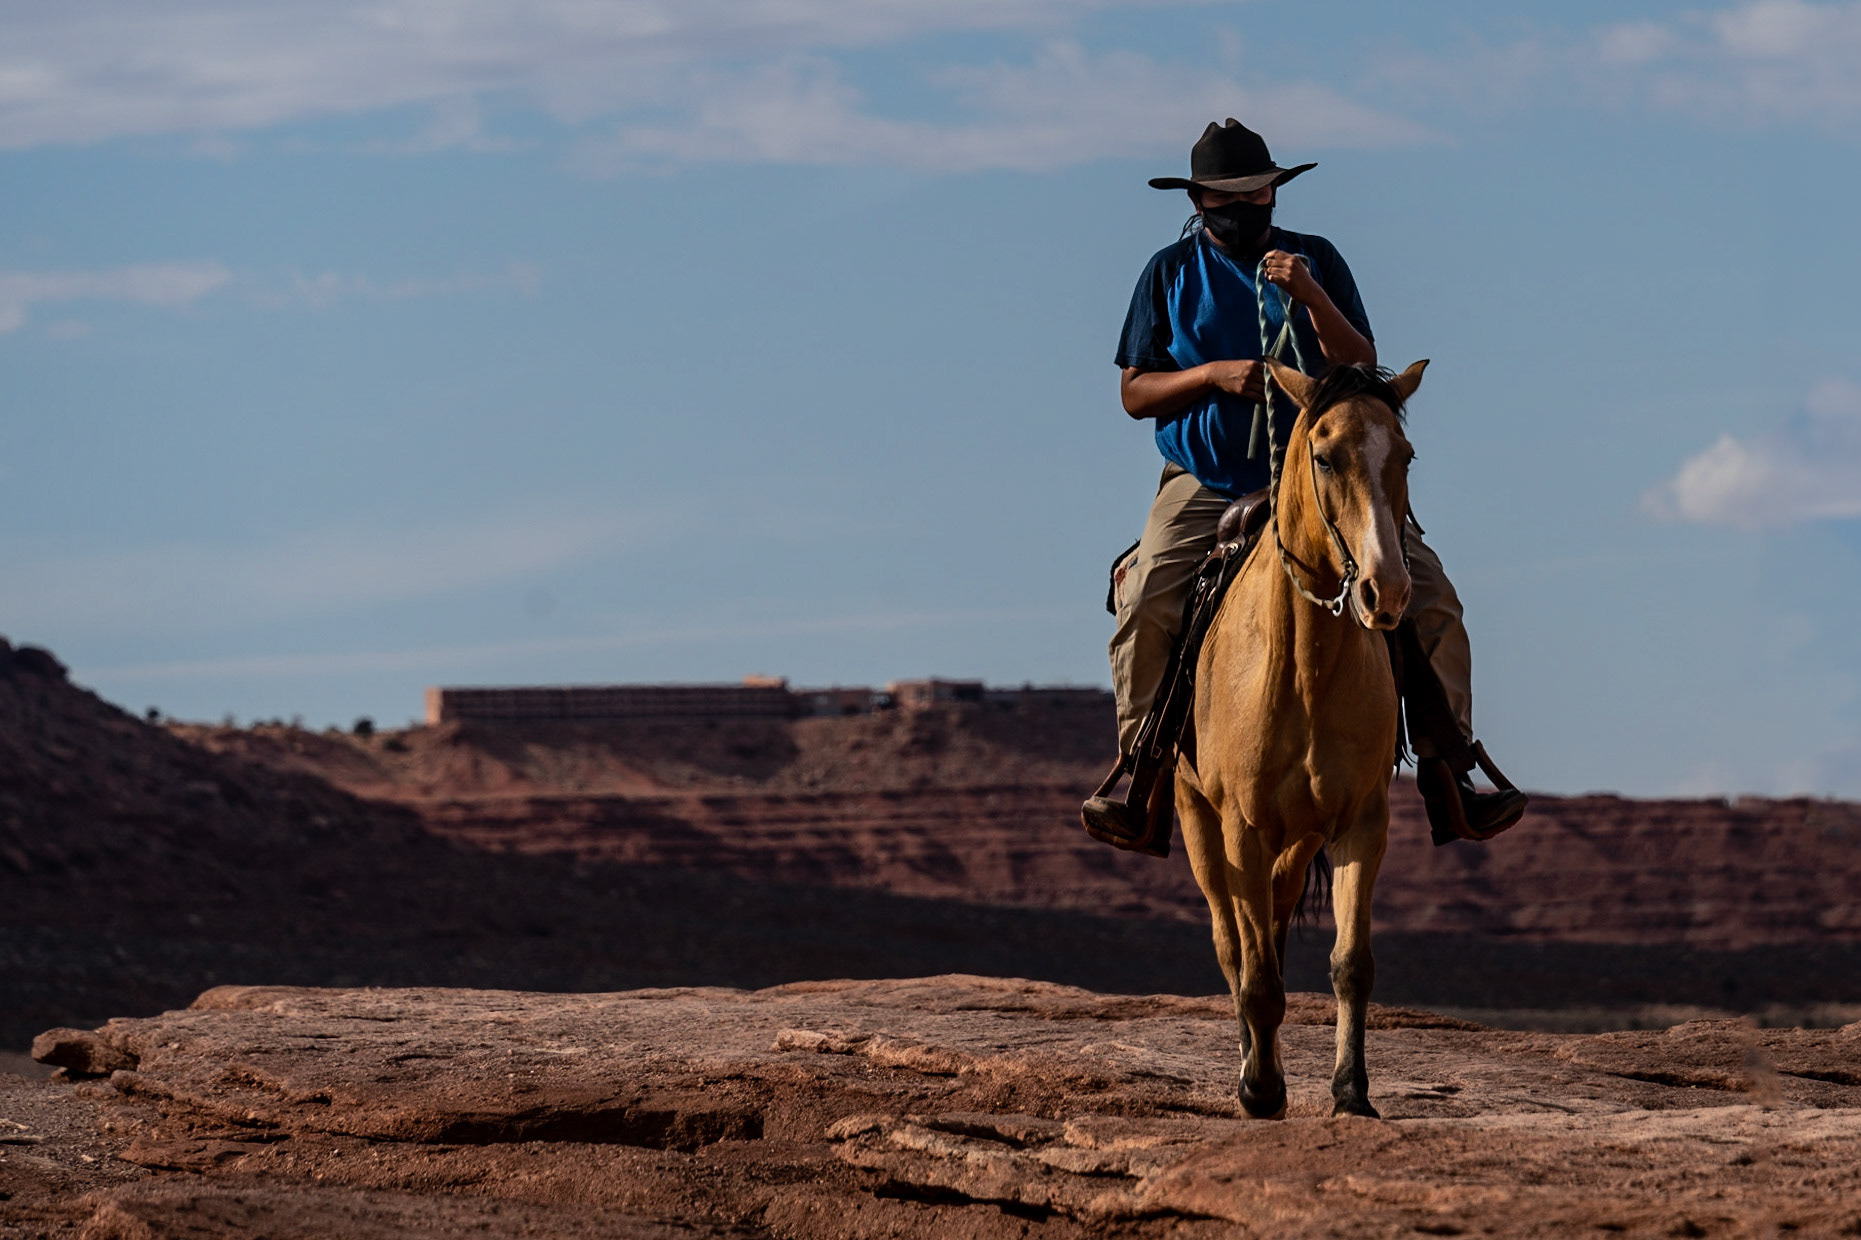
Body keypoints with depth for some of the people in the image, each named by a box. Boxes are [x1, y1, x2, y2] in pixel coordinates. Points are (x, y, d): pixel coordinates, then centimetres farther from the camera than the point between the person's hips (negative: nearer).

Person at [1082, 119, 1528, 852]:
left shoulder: (1317, 262, 8)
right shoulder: (1171, 273, 8)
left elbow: (1362, 370, -1)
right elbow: (1134, 392, 5)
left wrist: (1309, 297, -17)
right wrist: (1212, 374, -13)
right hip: (1205, 484, -1)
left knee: (1430, 593, -15)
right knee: (1144, 603, -26)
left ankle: (1447, 772, -10)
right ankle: (1141, 773, -15)